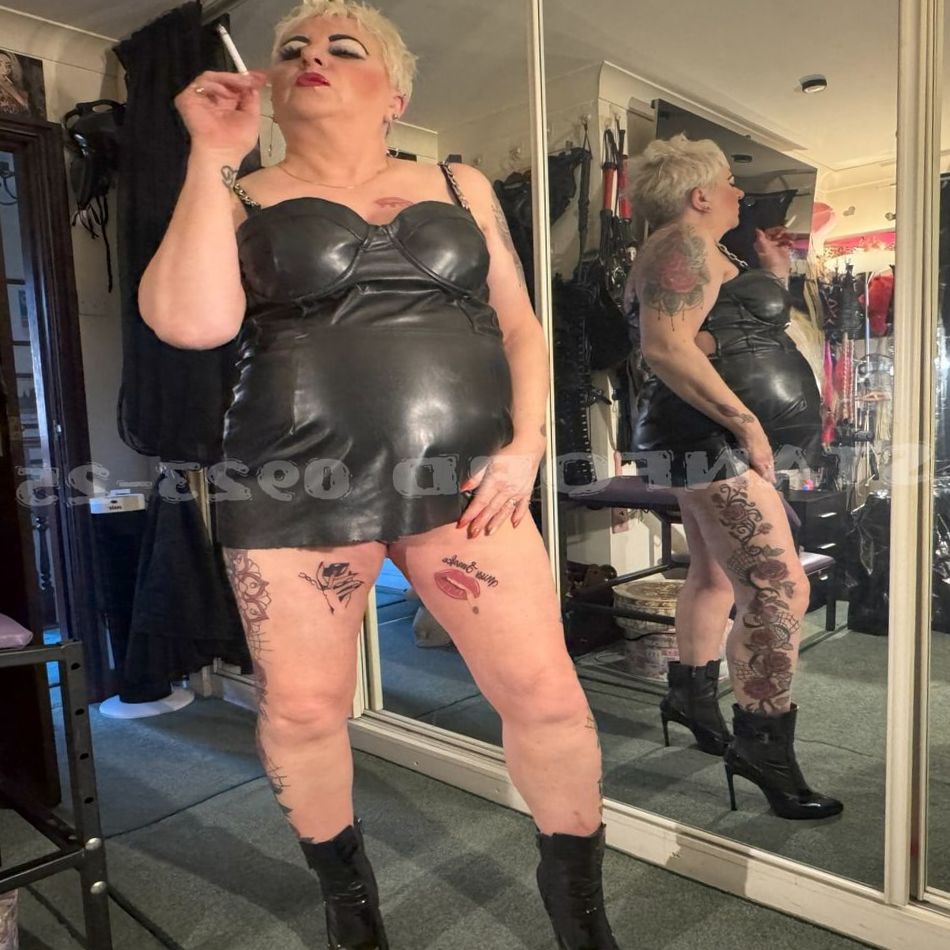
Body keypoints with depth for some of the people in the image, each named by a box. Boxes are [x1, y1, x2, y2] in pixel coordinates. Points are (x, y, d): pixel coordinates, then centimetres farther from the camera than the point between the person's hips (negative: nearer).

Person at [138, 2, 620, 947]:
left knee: (547, 693, -2)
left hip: (460, 477, 1)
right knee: (302, 707, 9)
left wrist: (525, 446, -3)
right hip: (295, 489, 0)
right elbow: (190, 322, -11)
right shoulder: (241, 198, 8)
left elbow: (520, 327, 11)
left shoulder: (460, 186, 14)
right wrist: (215, 155, -8)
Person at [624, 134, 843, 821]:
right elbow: (667, 347, -25)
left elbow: (740, 338, 24)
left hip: (712, 443, 12)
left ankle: (692, 695, 35)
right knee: (779, 588, -14)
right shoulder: (684, 244, -11)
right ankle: (763, 747, -5)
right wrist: (745, 421, -25)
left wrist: (773, 275, 21)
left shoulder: (700, 251, 22)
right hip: (712, 439, -12)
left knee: (717, 573, 20)